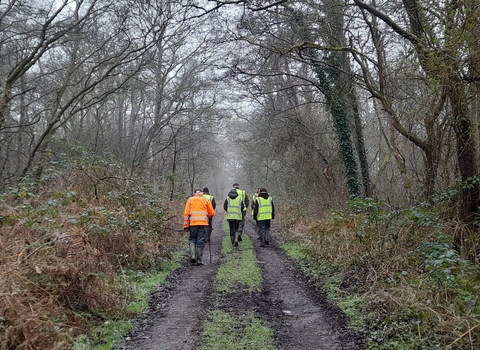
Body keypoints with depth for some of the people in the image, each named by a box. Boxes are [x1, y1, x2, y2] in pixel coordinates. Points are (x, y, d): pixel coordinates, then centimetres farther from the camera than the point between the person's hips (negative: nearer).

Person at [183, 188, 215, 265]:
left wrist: (186, 225, 5)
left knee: (192, 239, 13)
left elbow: (186, 213, 4)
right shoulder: (206, 200, 14)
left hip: (193, 223, 0)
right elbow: (212, 213, 10)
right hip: (204, 223, 0)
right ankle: (199, 260, 3)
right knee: (201, 241, 4)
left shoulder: (190, 199, 13)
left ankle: (193, 255, -6)